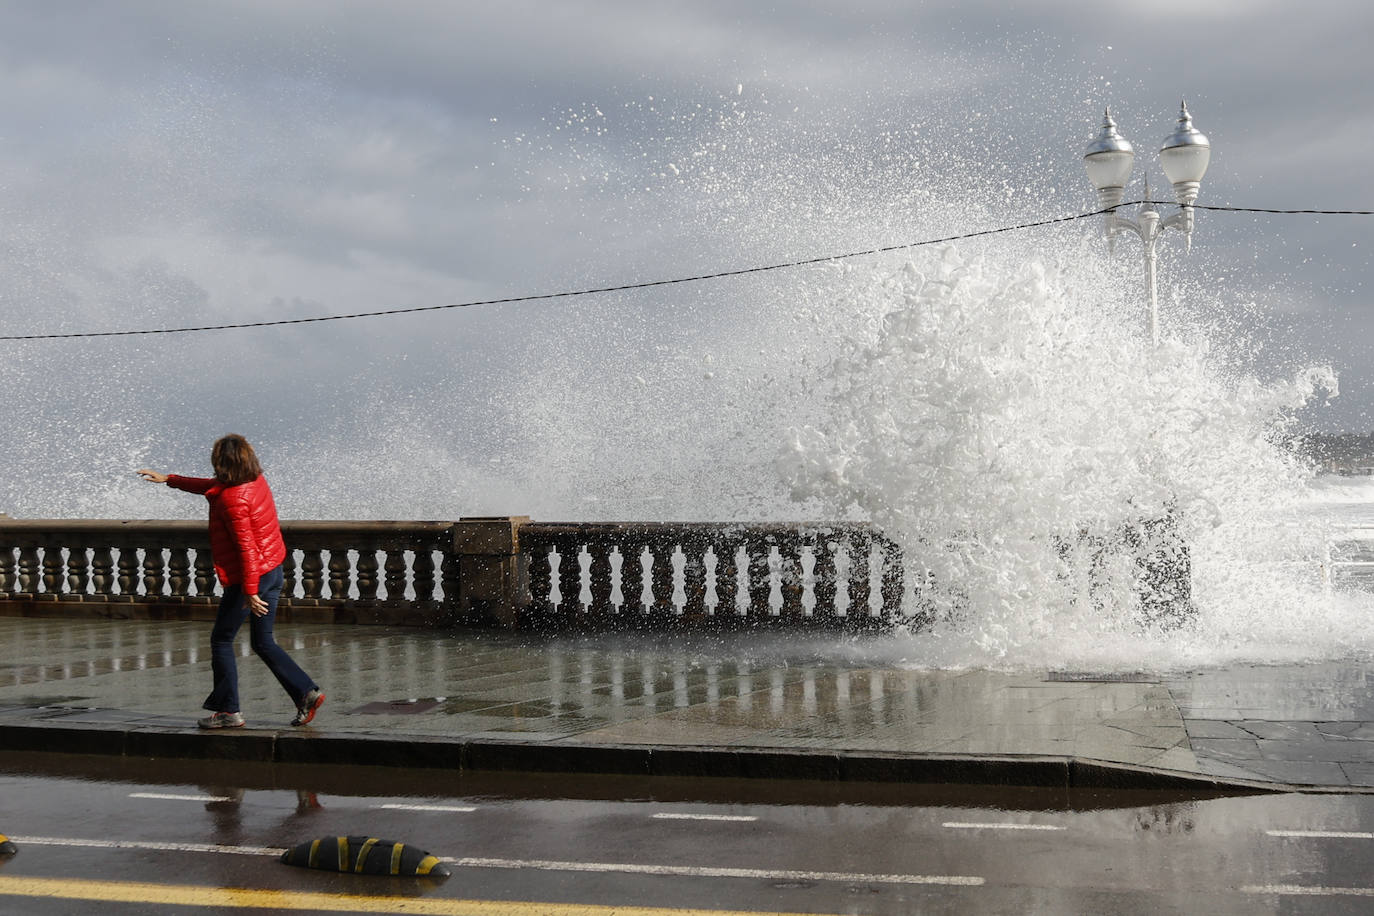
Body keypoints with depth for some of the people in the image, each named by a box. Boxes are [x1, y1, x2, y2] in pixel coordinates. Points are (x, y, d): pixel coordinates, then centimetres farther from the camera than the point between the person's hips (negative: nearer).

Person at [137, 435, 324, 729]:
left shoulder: (232, 499, -22)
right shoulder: (256, 480, 6)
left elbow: (246, 547, -23)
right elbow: (209, 485, 23)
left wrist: (250, 591, -20)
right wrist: (168, 479, 29)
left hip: (249, 577, -9)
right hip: (273, 571, 9)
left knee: (221, 640, 8)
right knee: (263, 643, 15)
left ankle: (228, 710, 12)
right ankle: (306, 692, 4)